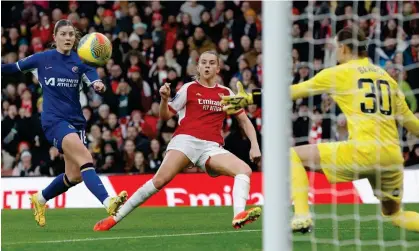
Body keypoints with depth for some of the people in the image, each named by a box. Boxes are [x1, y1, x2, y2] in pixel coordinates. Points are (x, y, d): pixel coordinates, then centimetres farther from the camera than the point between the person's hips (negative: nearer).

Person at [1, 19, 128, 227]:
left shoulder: (79, 62, 4)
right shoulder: (42, 59, 1)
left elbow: (93, 81, -10)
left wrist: (98, 85, -33)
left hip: (76, 120, 5)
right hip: (54, 120, -5)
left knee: (74, 176, 6)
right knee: (85, 158, -26)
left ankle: (40, 199, 33)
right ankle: (108, 203, -42)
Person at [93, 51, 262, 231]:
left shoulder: (226, 93, 17)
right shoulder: (189, 88, 10)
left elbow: (244, 120, 23)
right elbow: (165, 116, 10)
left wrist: (254, 145, 10)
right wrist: (164, 99, -10)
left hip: (212, 147, 3)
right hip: (185, 140, -3)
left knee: (245, 170, -22)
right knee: (161, 179, -24)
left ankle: (239, 216, -41)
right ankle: (116, 217, -19)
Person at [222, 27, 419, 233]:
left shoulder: (338, 73, 5)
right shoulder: (386, 77, 19)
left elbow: (294, 91, 7)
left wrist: (249, 98, 12)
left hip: (363, 151, -6)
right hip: (393, 156, 6)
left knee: (295, 155, 10)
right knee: (393, 214, 24)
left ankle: (302, 217, -6)